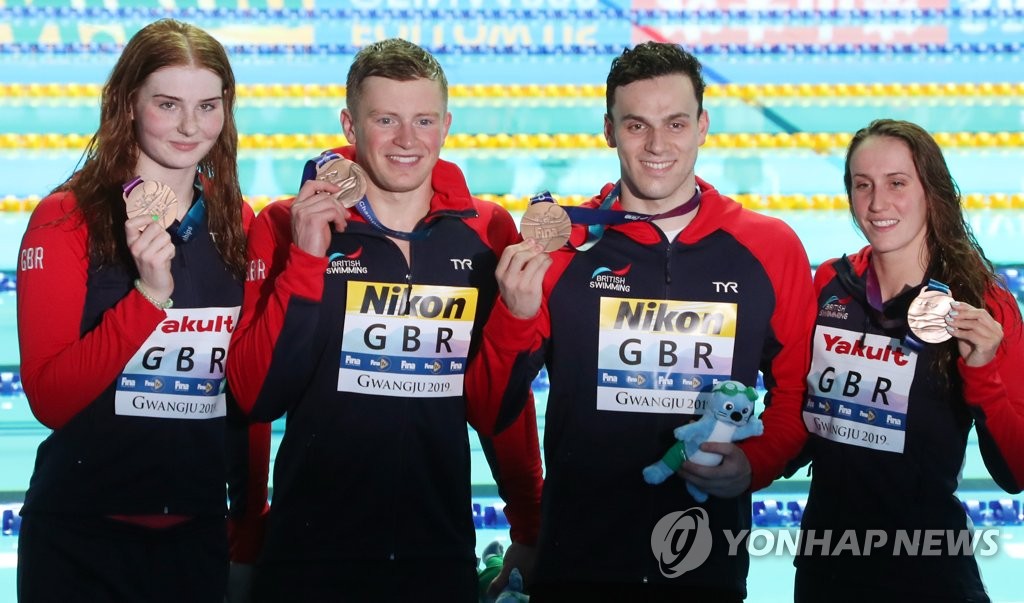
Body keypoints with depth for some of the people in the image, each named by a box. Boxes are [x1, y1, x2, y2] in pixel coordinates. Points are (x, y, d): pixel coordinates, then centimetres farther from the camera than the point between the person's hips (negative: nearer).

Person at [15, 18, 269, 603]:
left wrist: (252, 516, 10)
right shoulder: (67, 220, -10)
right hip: (81, 537, -4)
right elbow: (49, 398, -16)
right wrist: (148, 293, -26)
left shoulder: (238, 225, 3)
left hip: (199, 535, 4)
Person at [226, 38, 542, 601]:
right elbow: (257, 397, -11)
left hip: (443, 553, 2)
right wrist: (305, 260, -18)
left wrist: (529, 530, 8)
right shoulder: (287, 225, -4)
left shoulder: (488, 232, 0)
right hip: (310, 553, -1)